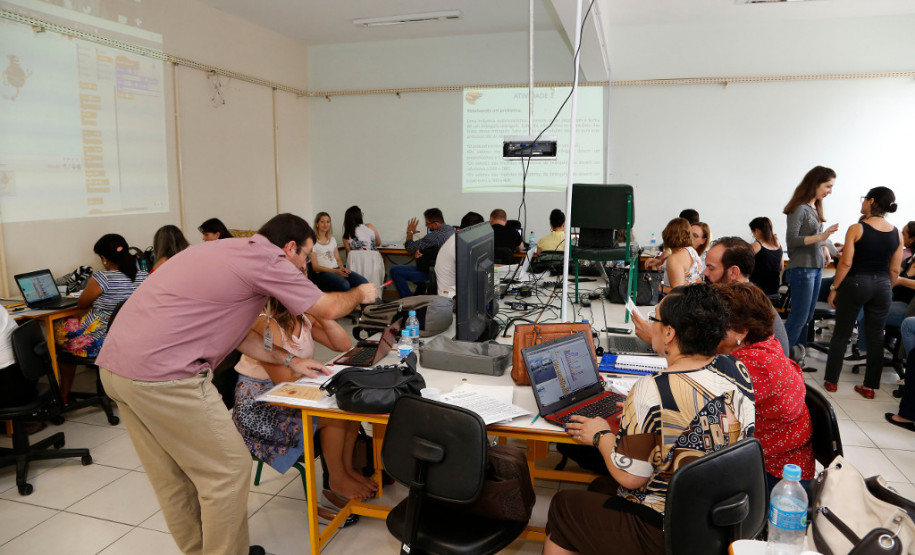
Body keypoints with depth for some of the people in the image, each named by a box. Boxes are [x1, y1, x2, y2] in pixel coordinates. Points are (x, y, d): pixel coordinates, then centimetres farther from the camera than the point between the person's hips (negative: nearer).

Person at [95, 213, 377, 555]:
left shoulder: (228, 251, 19)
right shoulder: (267, 259, -9)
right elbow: (328, 309, 0)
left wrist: (289, 360, 22)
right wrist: (360, 293, 20)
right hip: (163, 376, -10)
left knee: (173, 478, 21)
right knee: (229, 471, 3)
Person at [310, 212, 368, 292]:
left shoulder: (332, 239, 21)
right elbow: (315, 267, -5)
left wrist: (342, 268, -5)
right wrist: (335, 271, -17)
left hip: (337, 269, 6)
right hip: (322, 273, -6)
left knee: (363, 282, -23)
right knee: (345, 285, -38)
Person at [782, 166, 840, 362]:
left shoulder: (815, 208, 14)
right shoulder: (799, 208, -12)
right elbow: (791, 240, -18)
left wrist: (824, 248, 7)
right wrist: (820, 237, -25)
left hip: (816, 268, 9)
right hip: (802, 268, -9)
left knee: (807, 316, 11)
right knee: (799, 316, -8)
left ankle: (797, 356, 17)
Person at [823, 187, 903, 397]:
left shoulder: (856, 229, -11)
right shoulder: (897, 234, 3)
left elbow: (846, 263, -13)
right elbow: (895, 270, 6)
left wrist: (834, 288, -5)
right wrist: (886, 290, 18)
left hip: (856, 283, -4)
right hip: (882, 286, 4)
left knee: (841, 334, 7)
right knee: (876, 337, 11)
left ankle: (831, 381, 14)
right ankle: (869, 386, 17)